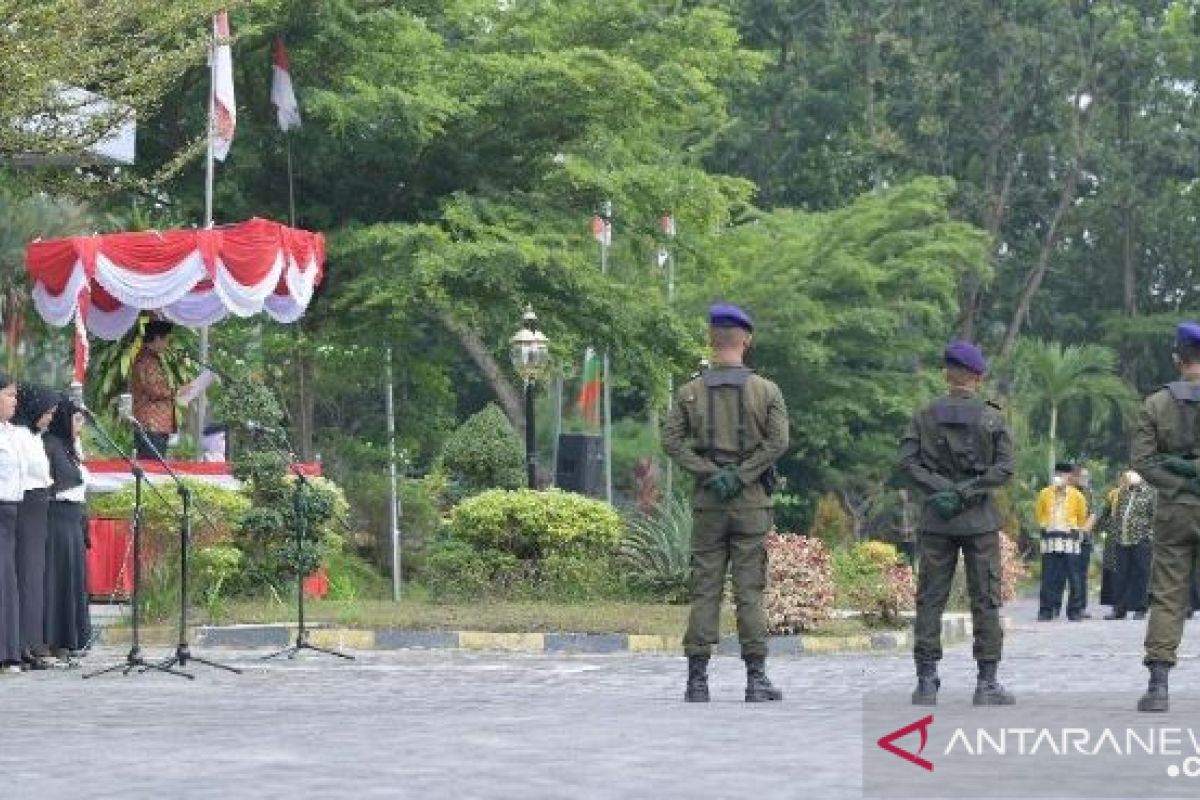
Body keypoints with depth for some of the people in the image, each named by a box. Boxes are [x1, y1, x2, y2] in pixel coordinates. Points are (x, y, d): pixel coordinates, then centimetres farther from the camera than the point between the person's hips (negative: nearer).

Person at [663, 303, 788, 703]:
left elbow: (672, 440, -6)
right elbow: (778, 442, -12)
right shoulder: (766, 390, -1)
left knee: (705, 590, 3)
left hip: (707, 502, 1)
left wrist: (711, 475, -8)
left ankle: (697, 681, 1)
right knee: (750, 590, 1)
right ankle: (756, 679, 0)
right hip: (751, 501, -1)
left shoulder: (691, 392, 3)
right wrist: (740, 476, -11)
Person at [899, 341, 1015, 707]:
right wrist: (969, 491, -8)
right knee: (985, 600, 3)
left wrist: (939, 489, -7)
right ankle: (987, 683, 3)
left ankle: (926, 682, 2)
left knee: (930, 599, 4)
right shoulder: (991, 417, -1)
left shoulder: (925, 416, 2)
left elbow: (908, 461, -6)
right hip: (980, 520, -1)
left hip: (936, 521, 1)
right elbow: (1004, 467, -7)